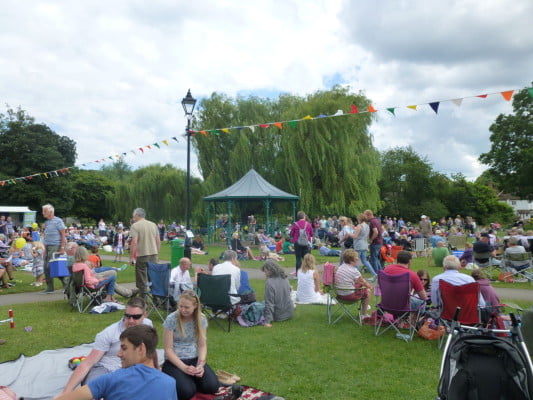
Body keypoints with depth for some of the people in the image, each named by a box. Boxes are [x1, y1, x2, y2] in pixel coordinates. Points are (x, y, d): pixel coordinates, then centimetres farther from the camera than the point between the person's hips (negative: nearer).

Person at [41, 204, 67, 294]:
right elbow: (46, 235, 20)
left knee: (50, 266, -11)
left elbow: (63, 235, -11)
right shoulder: (46, 222, 16)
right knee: (46, 267, 6)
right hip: (47, 246, 8)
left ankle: (50, 288, 0)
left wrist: (62, 248, -17)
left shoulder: (58, 221, -7)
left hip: (55, 246, -8)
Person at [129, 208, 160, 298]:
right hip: (154, 254, 5)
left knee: (142, 280, 4)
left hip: (142, 254, -5)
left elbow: (134, 242, -14)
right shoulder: (153, 225, 11)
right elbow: (158, 241, 11)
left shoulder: (135, 226, -5)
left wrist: (131, 257, -8)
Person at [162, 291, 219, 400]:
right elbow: (168, 349, -12)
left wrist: (201, 364, -18)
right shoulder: (171, 319, -14)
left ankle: (192, 378, 13)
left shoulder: (201, 319, -4)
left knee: (212, 386, -17)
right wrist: (184, 368, -22)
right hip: (174, 361, -3)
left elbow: (202, 345, 0)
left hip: (194, 359, 4)